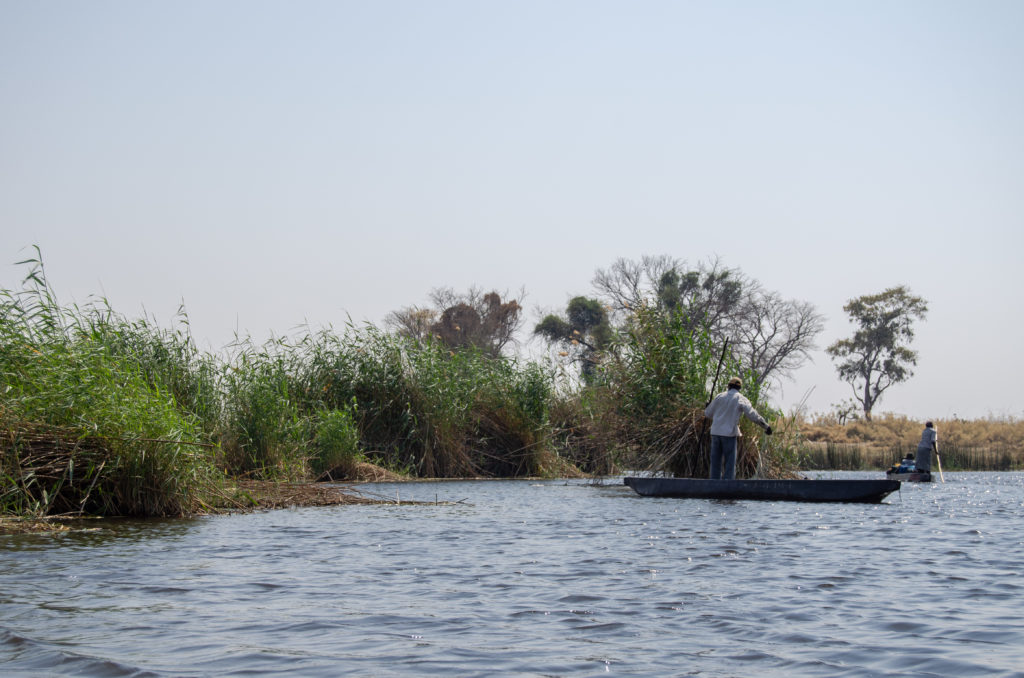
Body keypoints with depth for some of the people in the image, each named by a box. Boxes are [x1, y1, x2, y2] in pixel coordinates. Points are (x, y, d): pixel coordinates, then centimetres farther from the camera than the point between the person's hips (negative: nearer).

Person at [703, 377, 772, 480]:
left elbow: (708, 414, 14)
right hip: (729, 434, -4)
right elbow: (753, 415, -8)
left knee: (716, 461, 9)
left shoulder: (719, 397, 8)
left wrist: (707, 408, 37)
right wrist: (766, 426, -3)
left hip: (715, 432, 4)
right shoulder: (741, 399, -1)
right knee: (730, 462, 1)